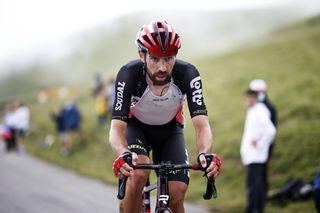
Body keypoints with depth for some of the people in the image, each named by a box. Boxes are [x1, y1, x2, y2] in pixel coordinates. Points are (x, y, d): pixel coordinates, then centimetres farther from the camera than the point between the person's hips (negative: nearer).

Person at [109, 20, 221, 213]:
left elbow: (201, 123, -36)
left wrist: (206, 154, -58)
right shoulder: (129, 74, -33)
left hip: (170, 130, 2)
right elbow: (117, 127, -38)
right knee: (138, 174, -33)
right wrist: (123, 154, -61)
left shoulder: (187, 74, -30)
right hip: (136, 127, -1)